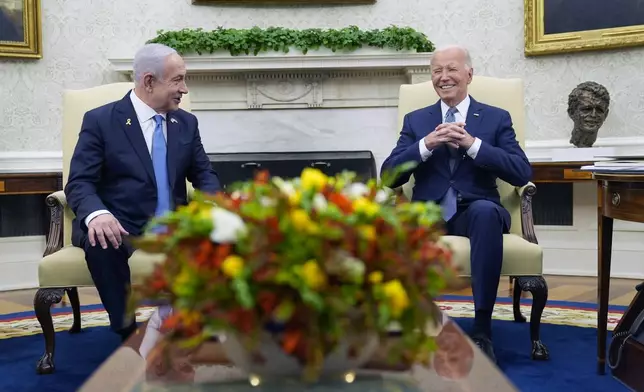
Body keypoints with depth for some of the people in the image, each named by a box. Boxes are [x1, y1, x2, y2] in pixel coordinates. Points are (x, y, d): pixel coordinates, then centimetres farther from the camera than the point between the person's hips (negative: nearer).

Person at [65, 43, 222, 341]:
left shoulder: (187, 123, 11)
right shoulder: (100, 120, -3)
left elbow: (204, 175, 13)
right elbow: (79, 183, -9)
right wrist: (97, 214, -33)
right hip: (122, 225, -3)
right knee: (101, 242, -37)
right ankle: (127, 331, -18)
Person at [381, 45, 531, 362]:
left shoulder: (497, 118, 11)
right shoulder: (415, 120, 16)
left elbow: (522, 174, -4)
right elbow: (389, 177, 3)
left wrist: (472, 143, -13)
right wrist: (426, 144, -12)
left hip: (475, 210, 0)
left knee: (486, 211, -37)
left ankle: (482, 330, -30)